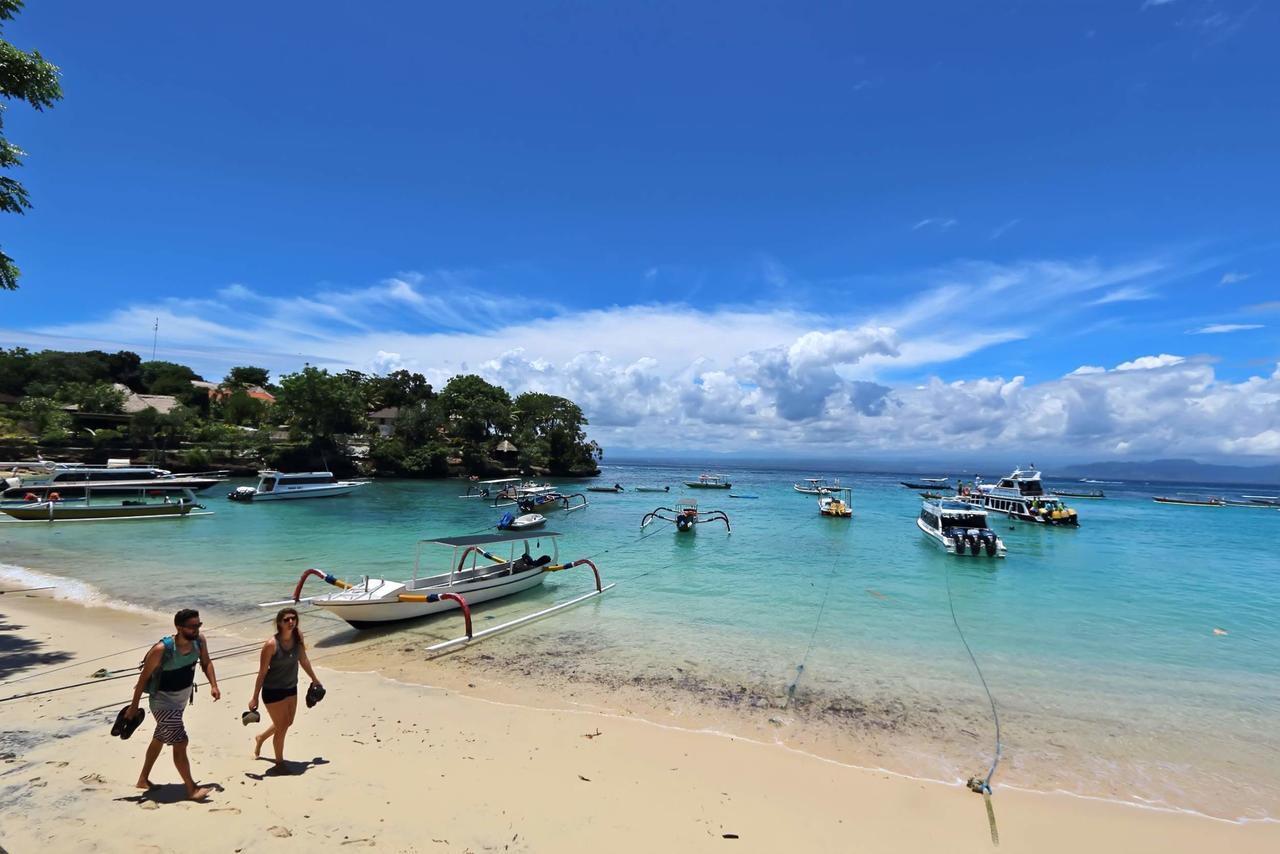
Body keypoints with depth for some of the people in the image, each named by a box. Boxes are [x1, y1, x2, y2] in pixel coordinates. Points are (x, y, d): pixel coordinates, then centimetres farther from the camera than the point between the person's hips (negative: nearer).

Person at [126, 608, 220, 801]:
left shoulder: (199, 640, -13)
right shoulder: (162, 649, -29)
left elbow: (206, 662, 1)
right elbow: (144, 677, -17)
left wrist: (213, 685, -10)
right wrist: (134, 705, -10)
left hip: (181, 699, 7)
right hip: (163, 702, -7)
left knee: (160, 739, 25)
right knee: (180, 743, -8)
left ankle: (143, 779, 45)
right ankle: (191, 789, 2)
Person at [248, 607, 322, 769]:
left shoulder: (298, 636, -9)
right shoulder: (271, 644, -25)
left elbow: (303, 660, 6)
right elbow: (262, 672, -16)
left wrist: (314, 680, 14)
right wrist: (255, 698, -11)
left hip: (291, 688, 6)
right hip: (273, 691, -6)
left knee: (288, 723, 23)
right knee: (281, 727, 5)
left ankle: (260, 737, 52)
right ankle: (279, 762, 29)